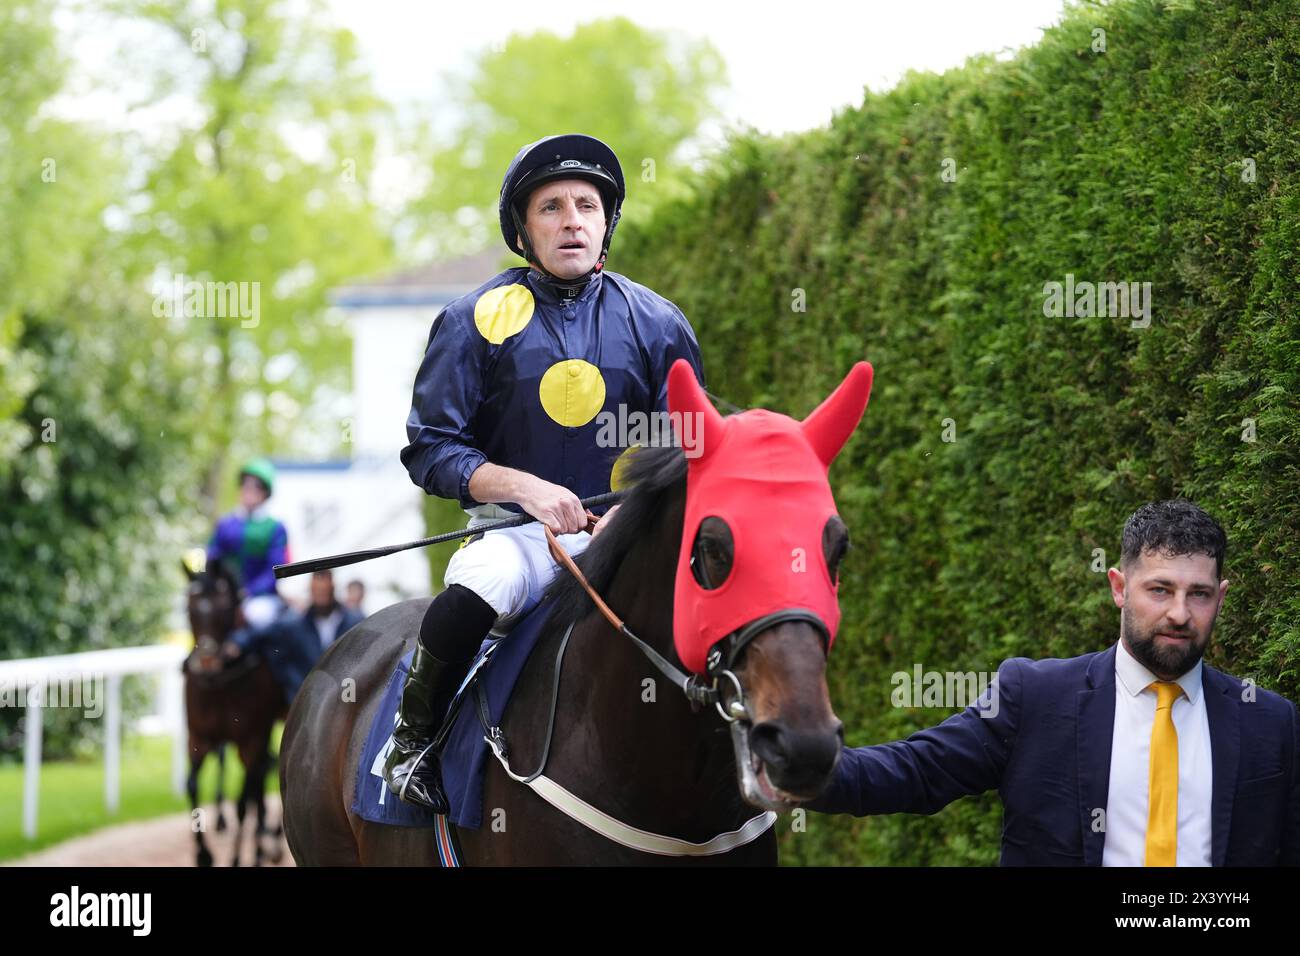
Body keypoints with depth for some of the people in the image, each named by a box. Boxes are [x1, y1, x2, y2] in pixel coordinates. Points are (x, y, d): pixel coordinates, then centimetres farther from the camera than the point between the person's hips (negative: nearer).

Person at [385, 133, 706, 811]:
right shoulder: (478, 320, 3)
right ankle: (414, 736, -10)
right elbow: (429, 449, 0)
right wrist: (526, 488, -16)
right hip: (514, 525, -2)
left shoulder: (658, 324, 8)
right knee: (481, 587, -37)